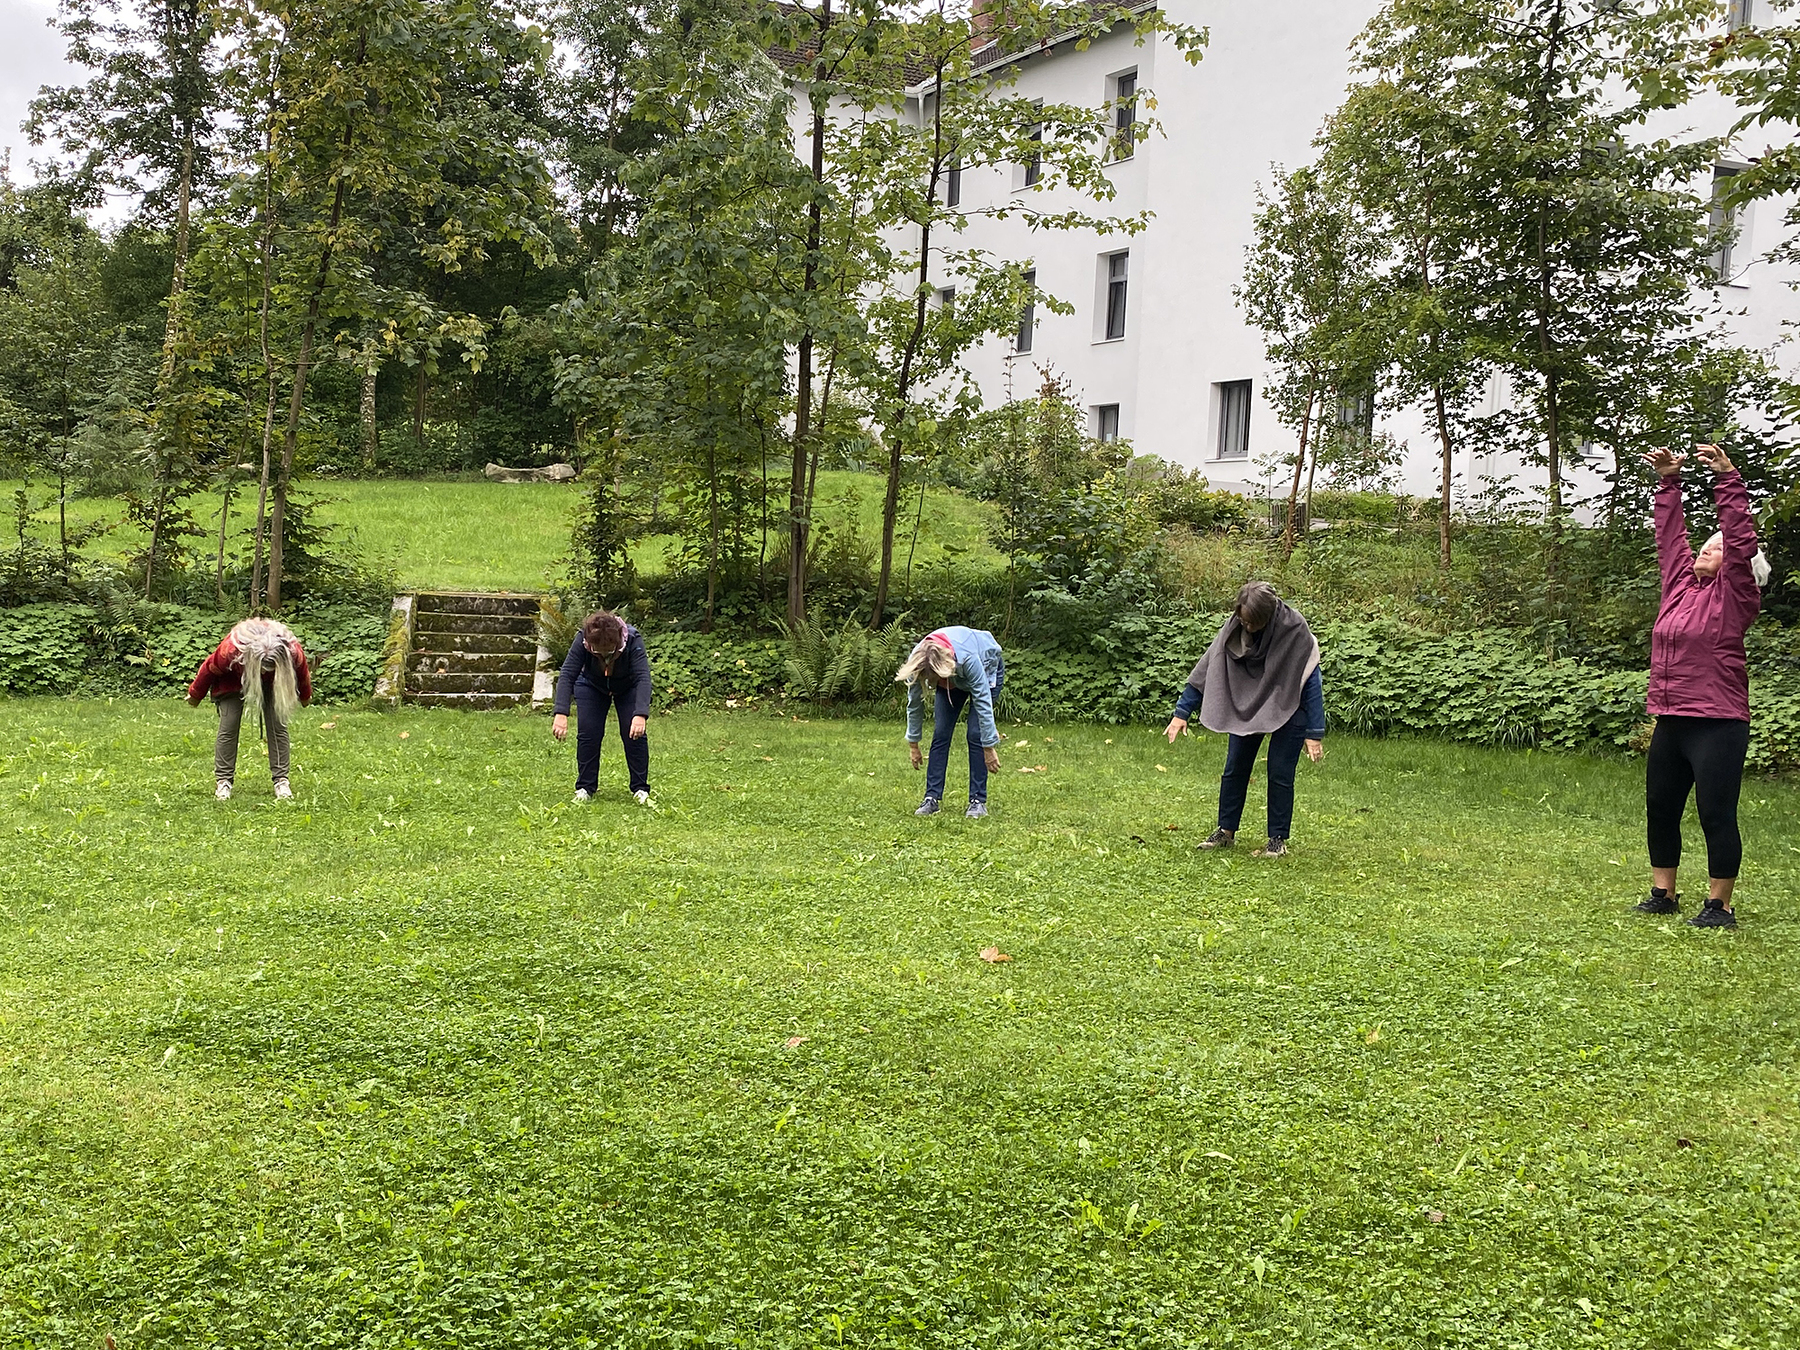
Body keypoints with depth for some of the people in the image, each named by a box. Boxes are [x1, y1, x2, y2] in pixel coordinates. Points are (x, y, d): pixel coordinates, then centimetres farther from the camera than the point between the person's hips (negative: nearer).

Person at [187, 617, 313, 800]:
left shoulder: (294, 651, -36)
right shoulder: (231, 650, -41)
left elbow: (302, 674, -9)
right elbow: (209, 668, -18)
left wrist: (305, 696, 11)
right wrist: (195, 695, 0)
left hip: (272, 684, 1)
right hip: (233, 681, -1)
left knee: (278, 727, -10)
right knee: (228, 727, -11)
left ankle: (281, 779, -4)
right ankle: (223, 781, -4)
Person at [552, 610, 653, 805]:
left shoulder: (633, 640, -38)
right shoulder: (582, 640, -34)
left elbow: (643, 678, -46)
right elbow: (567, 675, -38)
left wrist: (641, 715, -60)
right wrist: (561, 714, -50)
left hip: (629, 687, -1)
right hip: (592, 685, 1)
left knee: (635, 732, -13)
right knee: (588, 732, -11)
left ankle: (640, 789, -3)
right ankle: (585, 788, 1)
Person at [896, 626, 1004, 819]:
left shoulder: (967, 658, -45)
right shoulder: (917, 663, -31)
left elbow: (983, 702, -36)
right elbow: (914, 704, -15)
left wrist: (989, 747, -31)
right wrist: (913, 745, -7)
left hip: (988, 668, -4)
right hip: (953, 679, 4)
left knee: (975, 735, -15)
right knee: (940, 734, -7)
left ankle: (978, 800, -8)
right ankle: (932, 798, -3)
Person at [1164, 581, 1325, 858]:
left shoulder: (1295, 631, -28)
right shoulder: (1234, 628, -18)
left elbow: (1311, 682, -22)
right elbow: (1207, 669, -11)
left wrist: (1314, 734, -23)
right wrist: (1182, 713, -11)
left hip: (1288, 707, -4)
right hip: (1247, 702, 4)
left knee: (1280, 773, -5)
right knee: (1235, 767, 5)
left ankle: (1278, 840, 7)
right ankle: (1226, 832, 16)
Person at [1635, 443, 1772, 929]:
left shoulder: (1735, 595, -4)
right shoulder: (1681, 583, 12)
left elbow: (1741, 540, -15)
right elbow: (1671, 534, 17)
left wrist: (1727, 479, -19)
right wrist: (1668, 481, 12)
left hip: (1717, 724, -8)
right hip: (1670, 722, 8)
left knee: (1717, 815, -3)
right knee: (1660, 810, 14)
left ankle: (1719, 907, 5)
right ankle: (1663, 894, 26)